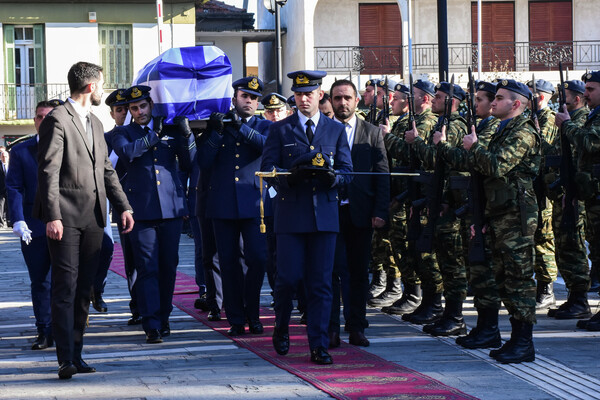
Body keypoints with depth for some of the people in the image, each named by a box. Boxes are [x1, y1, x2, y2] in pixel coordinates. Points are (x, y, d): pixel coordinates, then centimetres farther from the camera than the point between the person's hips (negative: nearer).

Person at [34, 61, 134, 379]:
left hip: (93, 218, 8)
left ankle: (76, 354, 14)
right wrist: (52, 217, -20)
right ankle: (66, 359, -11)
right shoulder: (57, 120, -8)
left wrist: (123, 206, 12)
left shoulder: (95, 123, 19)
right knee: (65, 286, -9)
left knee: (84, 287, 9)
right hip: (66, 217, -8)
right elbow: (48, 172, -13)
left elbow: (106, 170, 22)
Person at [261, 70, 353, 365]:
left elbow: (346, 171, 9)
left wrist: (332, 177, -14)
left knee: (321, 283, 0)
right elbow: (268, 169, 1)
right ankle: (281, 328, 22)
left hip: (325, 215, 1)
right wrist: (291, 175, -19)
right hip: (290, 214, -1)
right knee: (288, 278, -5)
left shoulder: (336, 130, 12)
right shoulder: (279, 130, 7)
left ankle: (319, 346, 3)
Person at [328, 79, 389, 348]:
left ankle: (356, 328, 13)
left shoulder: (372, 134, 7)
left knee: (359, 273, 5)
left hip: (361, 212, 1)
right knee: (330, 270, -4)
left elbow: (382, 176, 5)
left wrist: (380, 212, -5)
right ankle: (331, 329, 0)